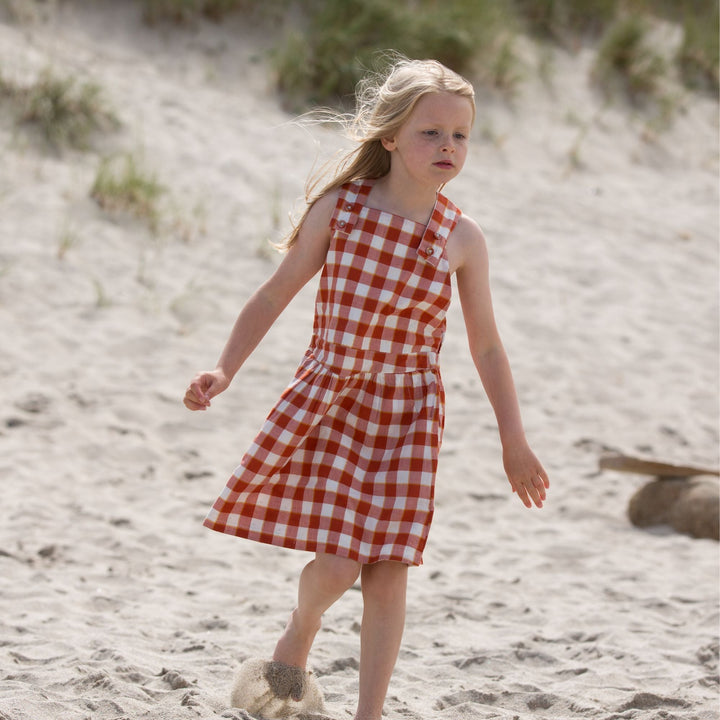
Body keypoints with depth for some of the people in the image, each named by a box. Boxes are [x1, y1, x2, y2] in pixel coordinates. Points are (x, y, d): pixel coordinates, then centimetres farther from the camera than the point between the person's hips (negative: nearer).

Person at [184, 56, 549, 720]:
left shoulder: (463, 238, -1)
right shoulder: (339, 206, -5)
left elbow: (486, 344, 8)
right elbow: (276, 293, 3)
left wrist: (514, 440, 9)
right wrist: (224, 371, -5)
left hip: (408, 414, 2)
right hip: (329, 398, -2)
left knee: (387, 573, -1)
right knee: (335, 564, -12)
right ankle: (302, 629, 22)